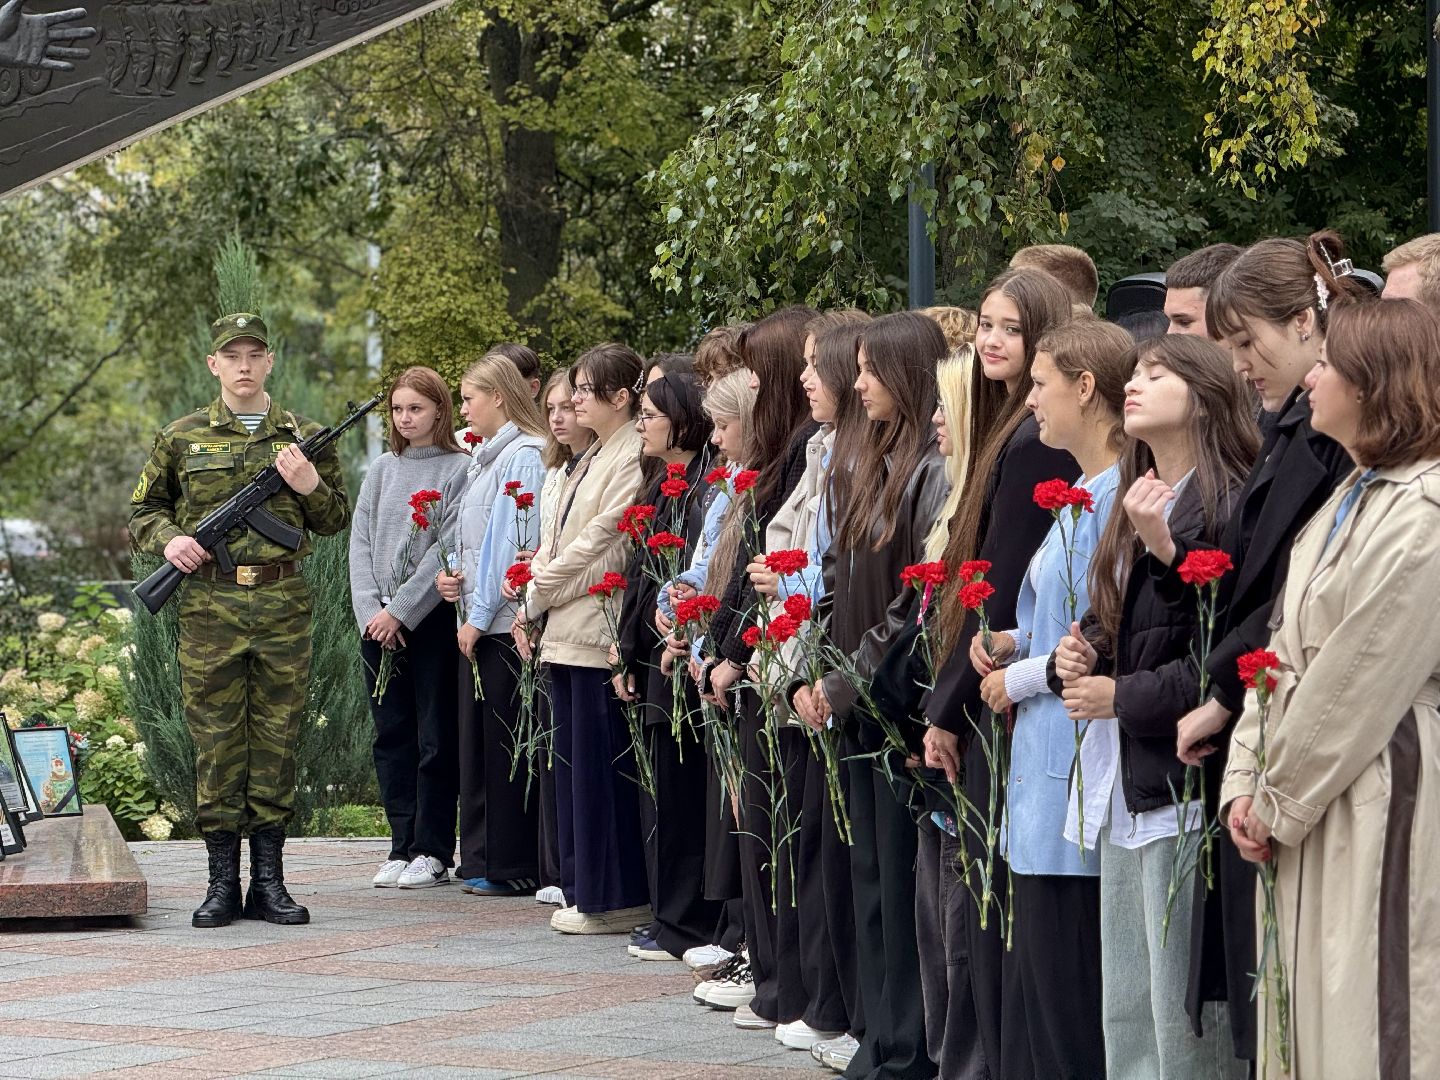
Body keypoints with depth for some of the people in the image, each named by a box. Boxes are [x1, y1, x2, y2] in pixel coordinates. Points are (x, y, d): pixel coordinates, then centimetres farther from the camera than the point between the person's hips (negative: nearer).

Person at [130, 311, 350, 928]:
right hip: (209, 606, -1)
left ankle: (269, 881, 9)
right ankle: (223, 882, 6)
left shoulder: (305, 437, 9)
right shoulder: (181, 438, 7)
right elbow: (143, 510, 15)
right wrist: (168, 539, -6)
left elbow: (336, 521, 14)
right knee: (215, 740, 0)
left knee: (277, 738, 3)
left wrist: (310, 485, -6)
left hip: (284, 605, 1)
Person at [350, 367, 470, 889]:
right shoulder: (382, 470, 13)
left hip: (432, 621, -5)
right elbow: (360, 543, 9)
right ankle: (402, 846, 11)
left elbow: (449, 549, -11)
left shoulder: (458, 469, -4)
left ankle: (433, 851, 2)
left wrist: (401, 611, -13)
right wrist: (370, 611, -5)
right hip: (377, 621, 5)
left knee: (436, 738, -2)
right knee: (392, 736, 7)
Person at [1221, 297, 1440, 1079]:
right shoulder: (1352, 498, 15)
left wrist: (1280, 802, -9)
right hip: (1306, 803, 9)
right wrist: (1247, 781, 4)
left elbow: (1356, 688, -16)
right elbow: (1285, 649, 14)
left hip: (1374, 803, -9)